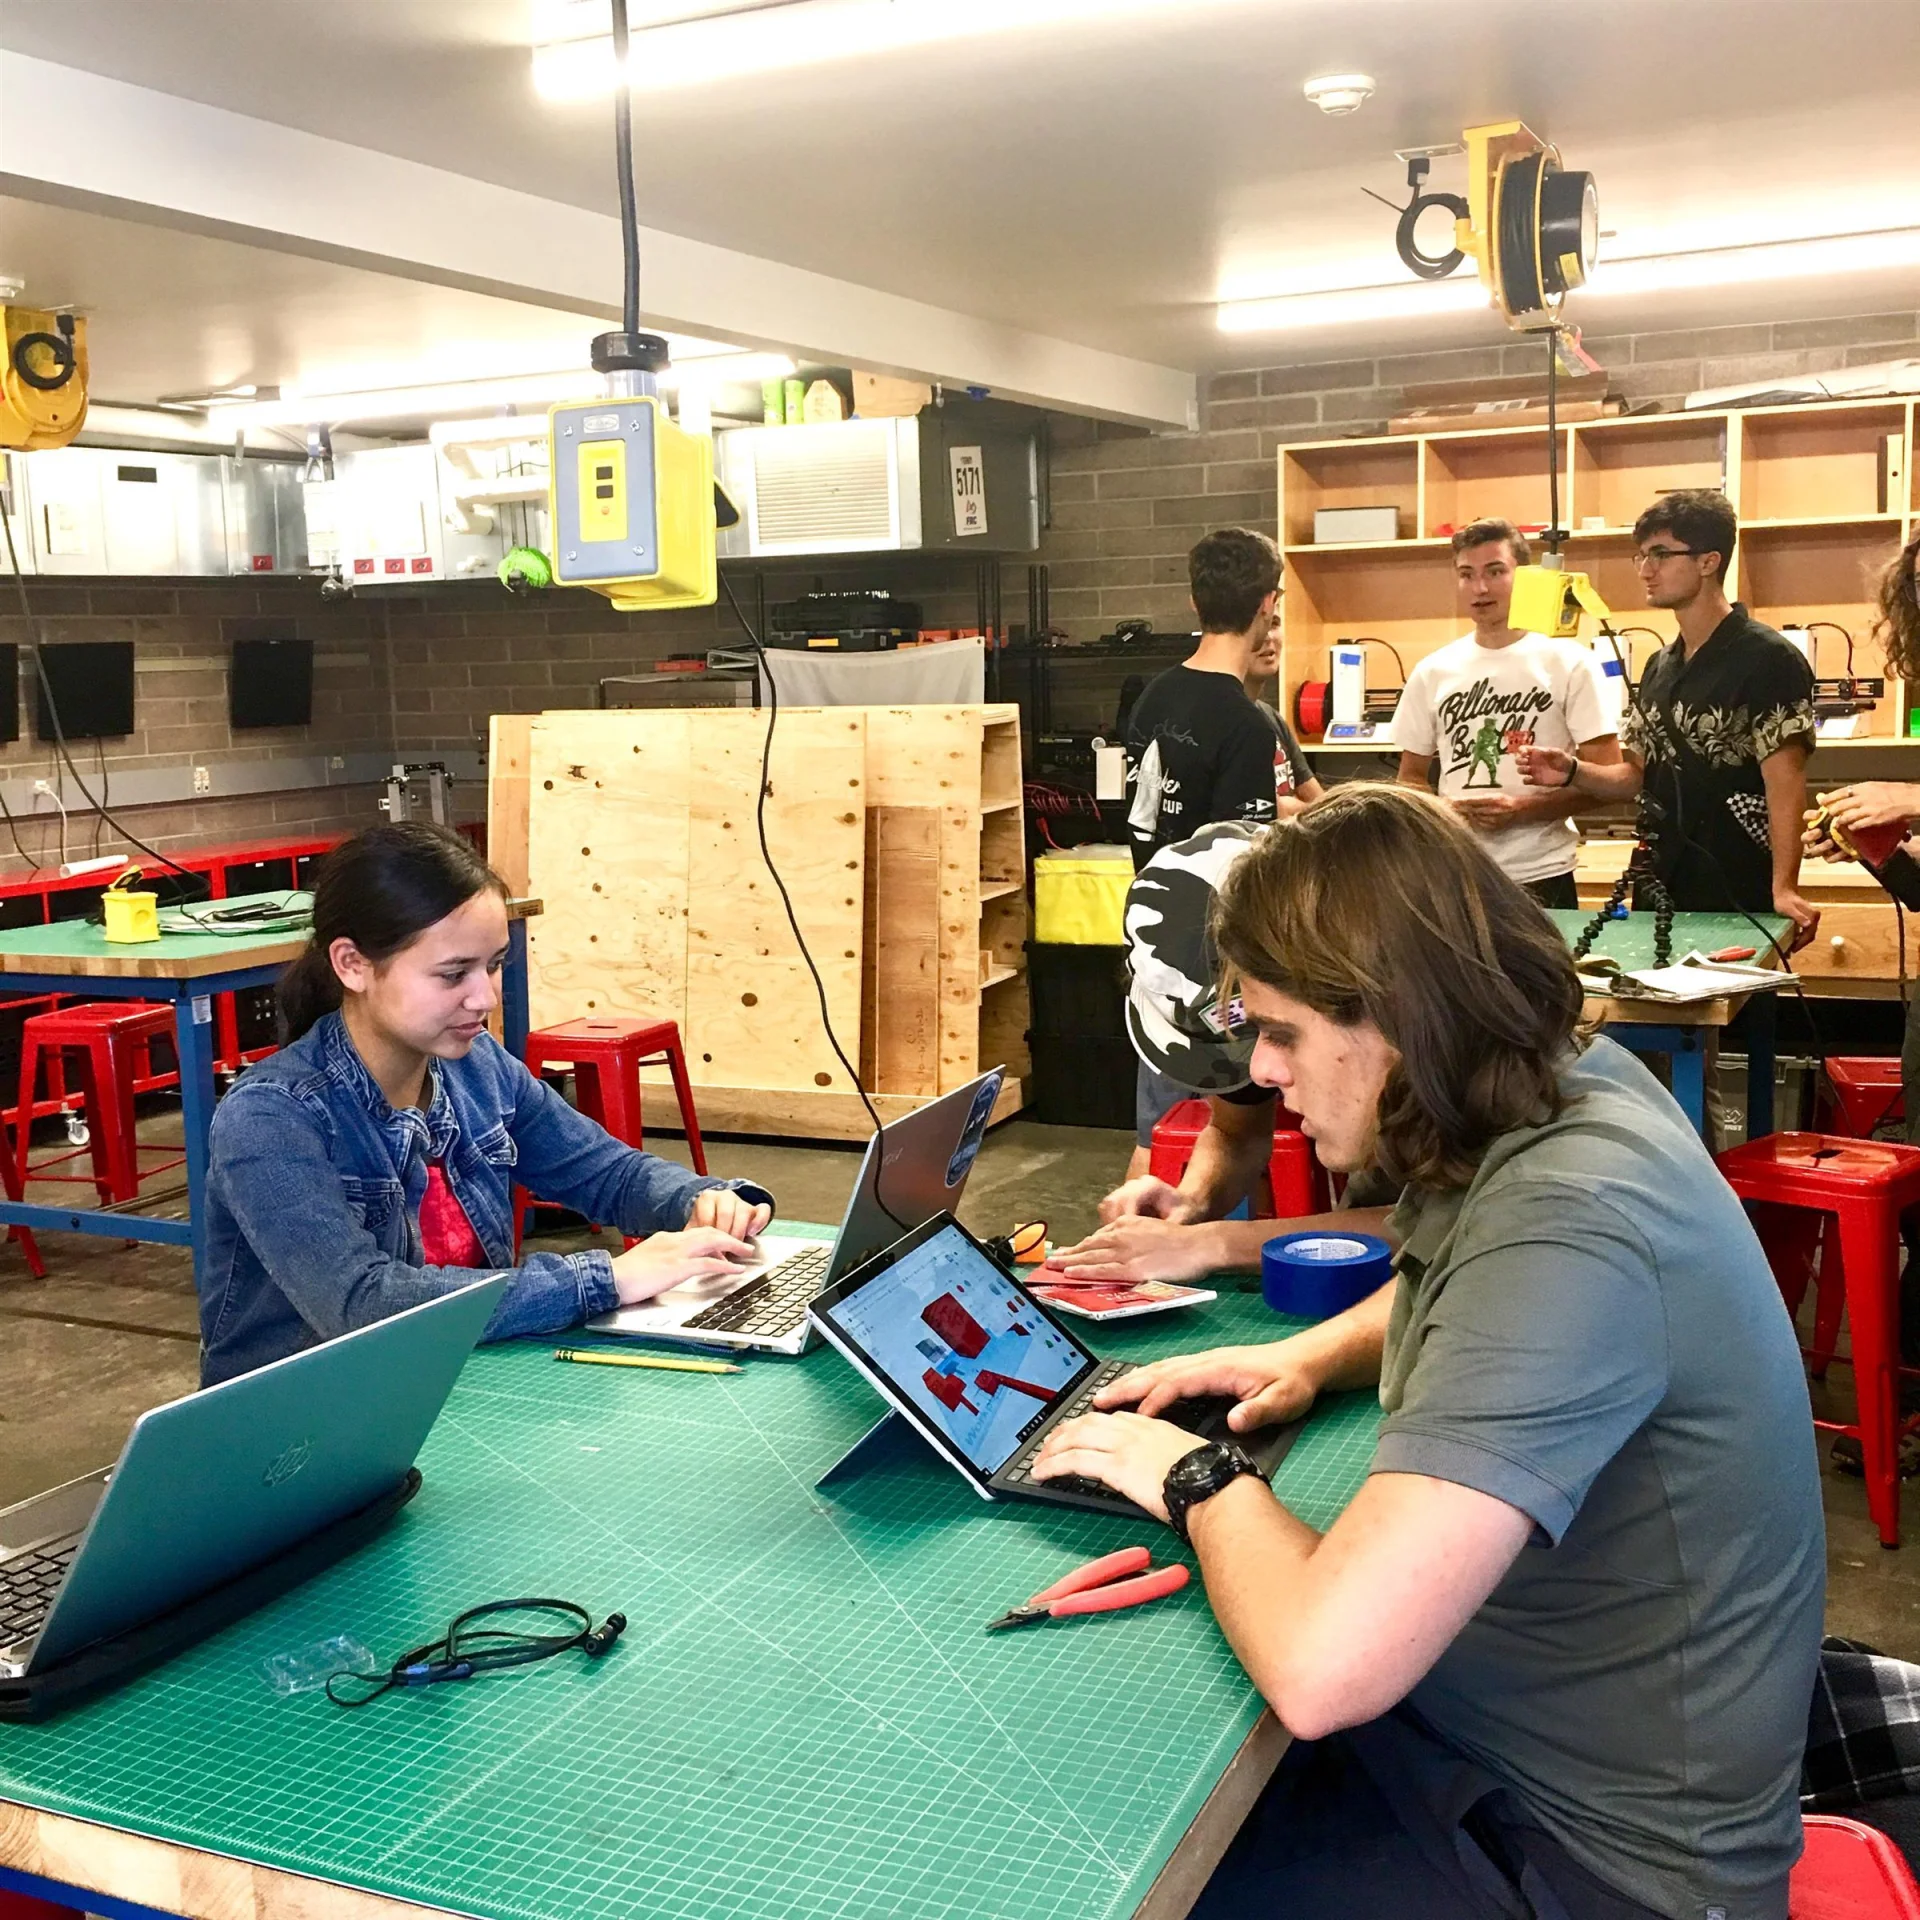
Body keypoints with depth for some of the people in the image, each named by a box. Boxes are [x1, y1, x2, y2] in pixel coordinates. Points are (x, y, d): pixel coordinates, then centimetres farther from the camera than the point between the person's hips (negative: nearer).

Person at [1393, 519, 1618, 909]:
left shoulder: (1569, 662, -3)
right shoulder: (1431, 672, 7)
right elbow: (1411, 779, 13)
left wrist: (1521, 809, -17)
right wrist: (1445, 809, -8)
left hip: (1540, 877, -2)